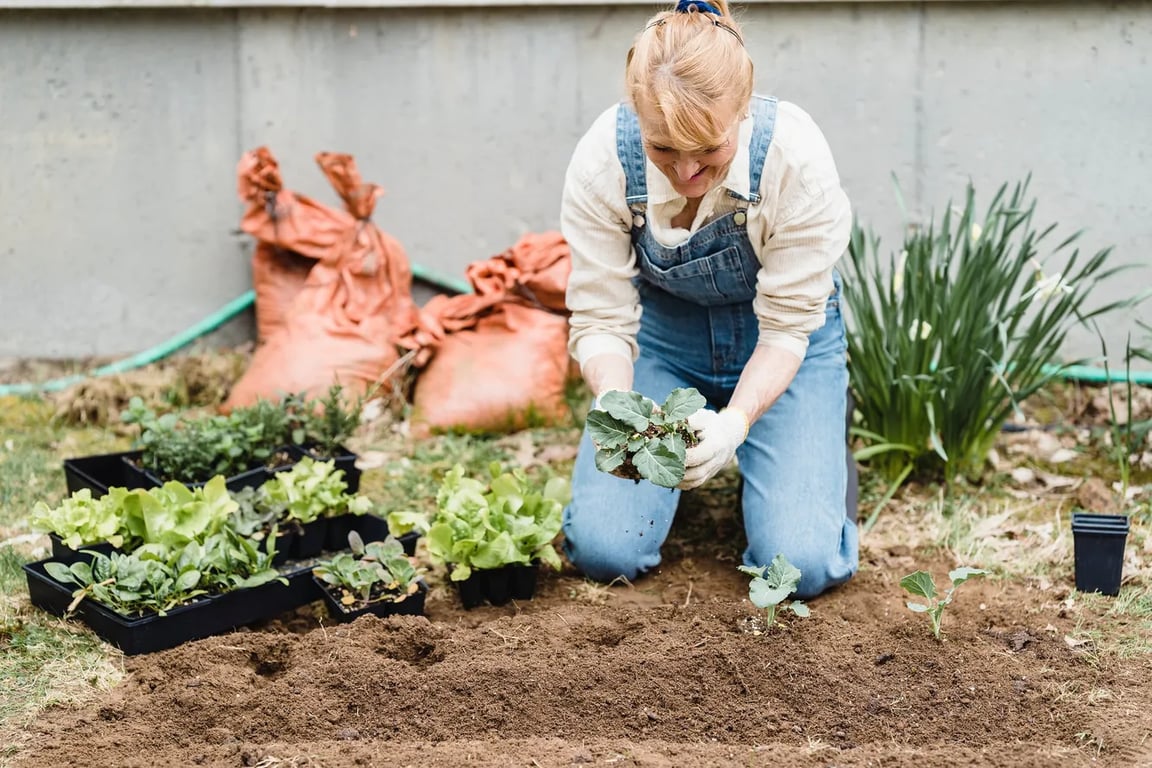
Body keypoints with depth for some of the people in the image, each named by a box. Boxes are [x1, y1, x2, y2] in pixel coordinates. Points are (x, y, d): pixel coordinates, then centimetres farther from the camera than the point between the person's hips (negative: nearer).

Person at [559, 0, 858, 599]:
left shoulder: (796, 157, -31)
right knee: (603, 550, -13)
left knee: (804, 565, -16)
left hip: (778, 347, -1)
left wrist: (736, 420, -40)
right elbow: (600, 318, -19)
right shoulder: (602, 160, -26)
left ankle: (827, 450, 17)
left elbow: (786, 326, -22)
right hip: (662, 332, 2)